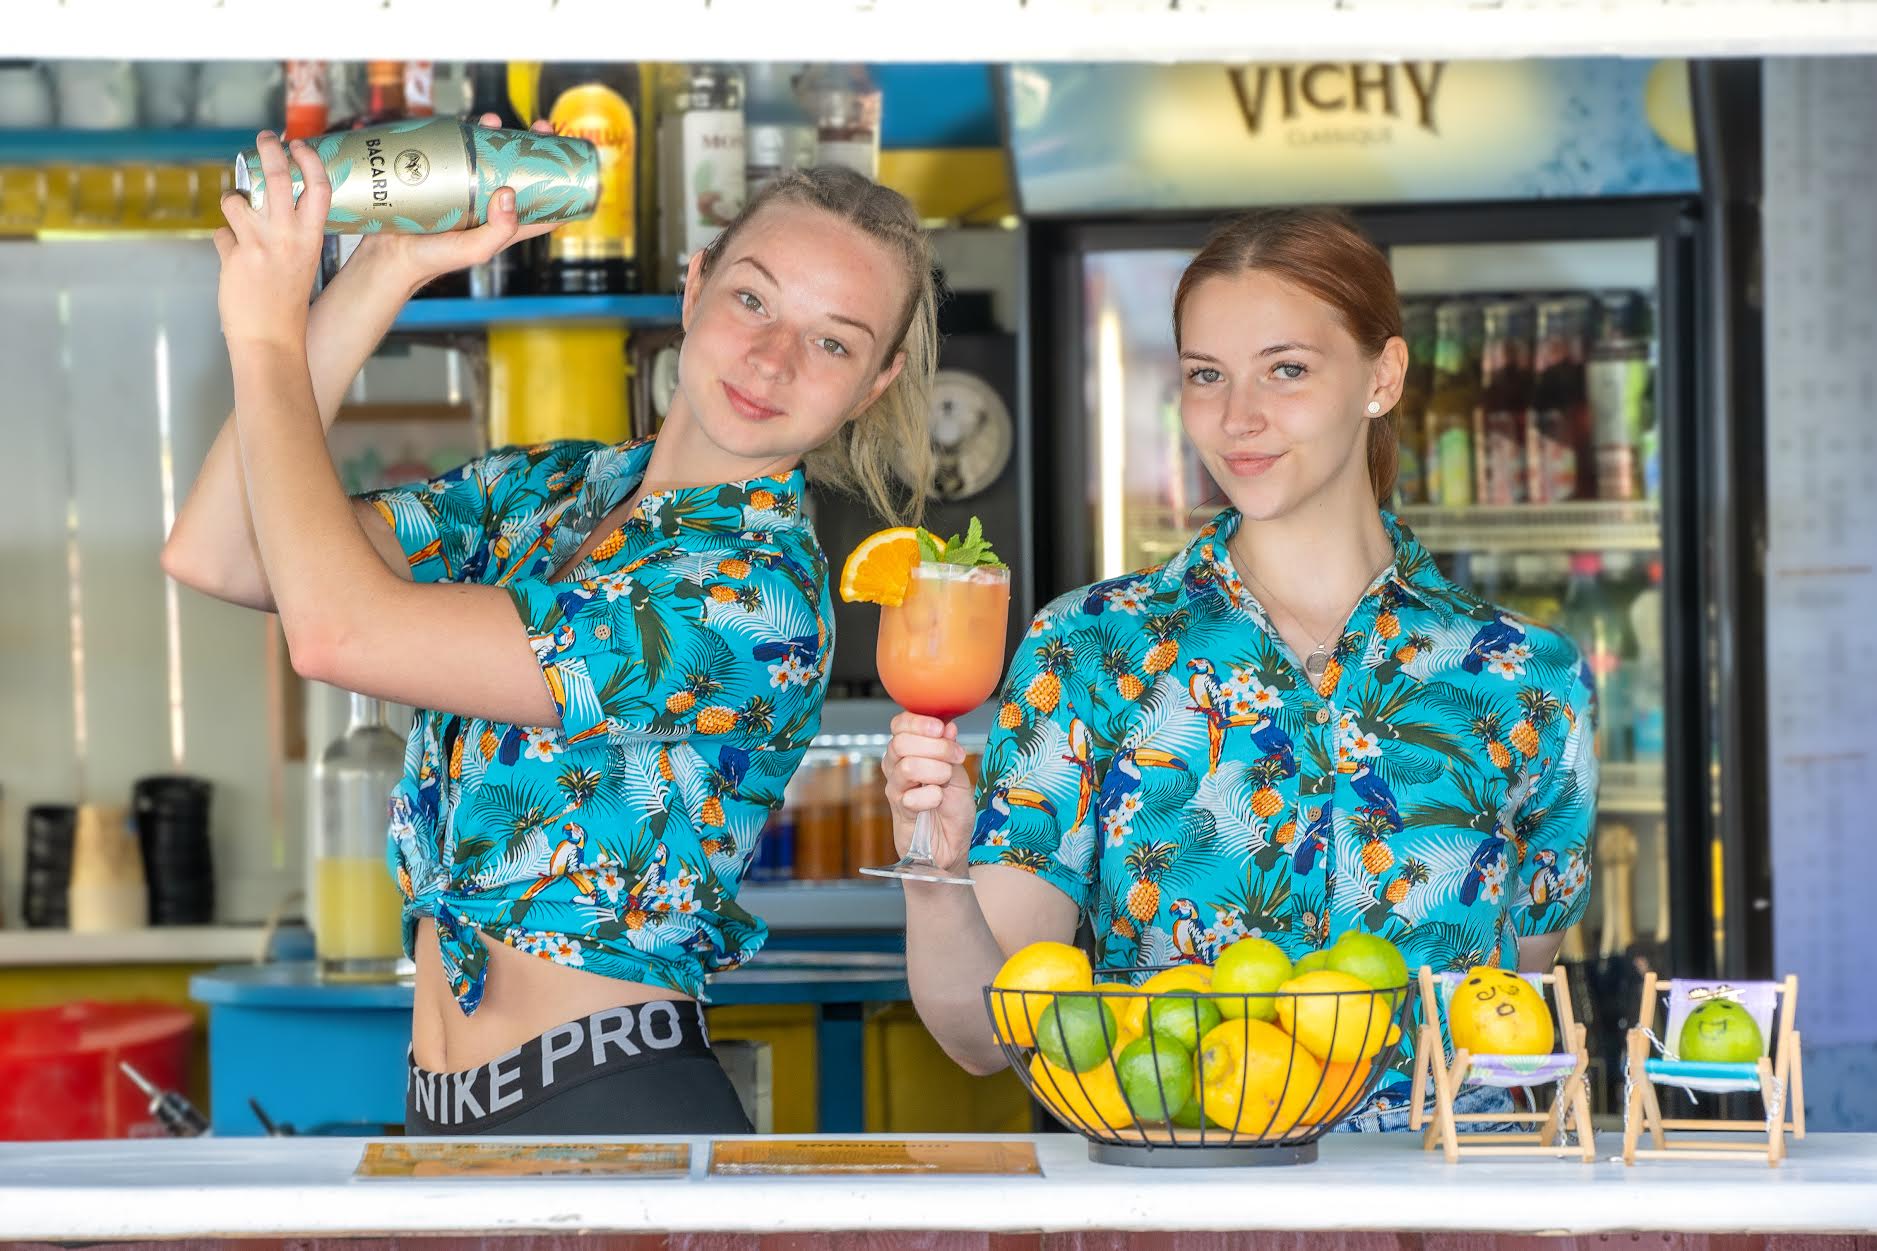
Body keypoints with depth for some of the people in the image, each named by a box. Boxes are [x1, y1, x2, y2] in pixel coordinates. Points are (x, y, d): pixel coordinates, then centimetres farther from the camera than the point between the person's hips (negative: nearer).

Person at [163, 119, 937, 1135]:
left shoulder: (763, 594, -15)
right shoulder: (546, 491, 8)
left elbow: (341, 630, -20)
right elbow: (212, 556, -3)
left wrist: (267, 335, -10)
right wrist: (386, 268, -4)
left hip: (610, 1103, -7)